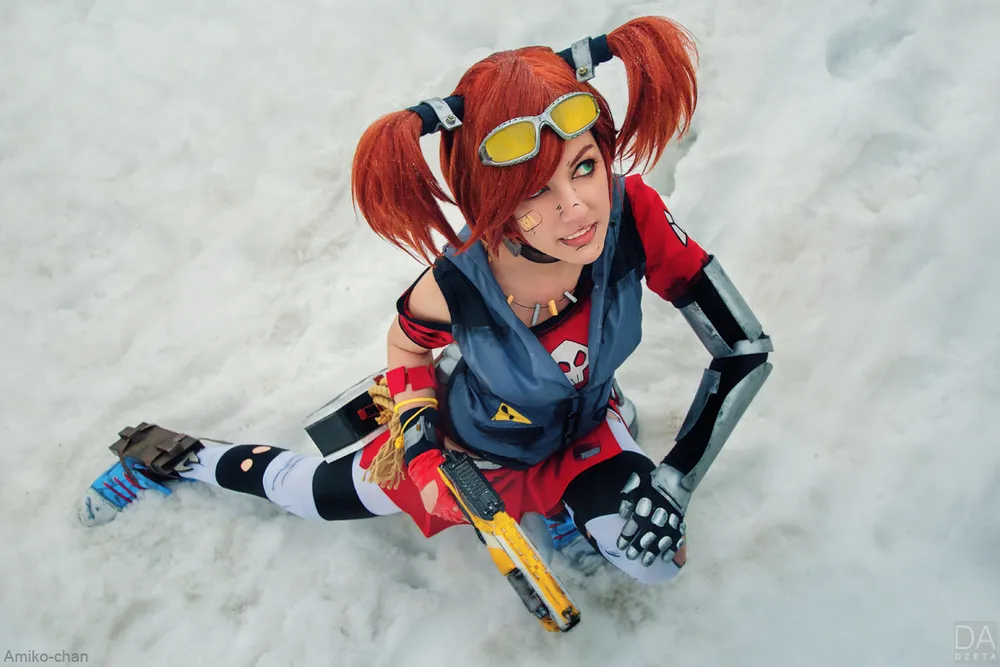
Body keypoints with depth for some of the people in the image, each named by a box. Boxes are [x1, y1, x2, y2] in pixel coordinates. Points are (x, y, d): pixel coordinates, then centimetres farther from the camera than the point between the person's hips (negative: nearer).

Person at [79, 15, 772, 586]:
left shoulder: (633, 216, -36)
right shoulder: (456, 288, -37)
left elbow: (747, 349, -26)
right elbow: (406, 347, -10)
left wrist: (675, 480, -29)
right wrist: (419, 447, -19)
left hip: (582, 433, 2)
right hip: (474, 441, -1)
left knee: (657, 559, -22)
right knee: (314, 492, 18)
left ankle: (570, 511, 14)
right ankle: (177, 458, 48)